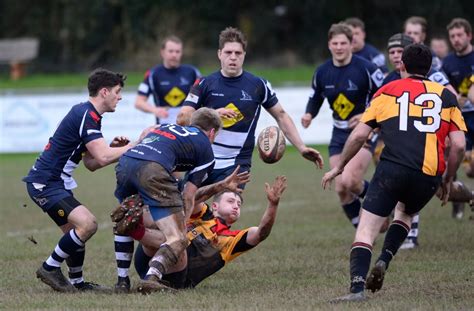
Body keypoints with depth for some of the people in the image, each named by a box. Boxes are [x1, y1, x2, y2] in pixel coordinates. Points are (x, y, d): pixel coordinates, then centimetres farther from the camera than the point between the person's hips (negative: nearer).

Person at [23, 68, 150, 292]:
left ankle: (77, 282, 25)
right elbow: (103, 157, -26)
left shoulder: (86, 114, 15)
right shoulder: (87, 116, -17)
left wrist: (115, 148, 1)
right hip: (45, 183, -11)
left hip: (54, 182, 11)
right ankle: (50, 268, -10)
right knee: (87, 224, -21)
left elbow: (92, 163, 17)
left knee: (76, 232, 15)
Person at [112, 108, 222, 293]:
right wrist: (182, 225, 27)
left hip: (125, 161, 6)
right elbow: (188, 198, 16)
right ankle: (152, 278, -27)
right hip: (153, 170, -6)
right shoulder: (205, 150, 21)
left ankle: (122, 280, 27)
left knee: (125, 223, 32)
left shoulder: (167, 127, 37)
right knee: (177, 240, -3)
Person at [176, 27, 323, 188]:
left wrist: (301, 148, 2)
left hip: (236, 165, -2)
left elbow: (281, 116, 9)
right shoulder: (205, 84, -1)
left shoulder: (258, 85, -1)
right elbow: (182, 118, -6)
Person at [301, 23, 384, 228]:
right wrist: (309, 115, -6)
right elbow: (315, 99, 15)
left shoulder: (365, 68, -14)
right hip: (339, 135, 5)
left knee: (350, 181, -24)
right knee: (341, 189, 0)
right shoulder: (322, 72, 1)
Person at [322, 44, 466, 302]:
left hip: (392, 168, -3)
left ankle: (357, 288, -23)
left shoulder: (387, 91, 14)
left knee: (365, 231, -2)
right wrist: (448, 180, 22)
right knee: (405, 213, 32)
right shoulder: (446, 96, 16)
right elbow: (459, 145, 9)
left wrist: (339, 167, 22)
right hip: (429, 175, 3)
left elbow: (359, 135, 10)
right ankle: (384, 261, 8)